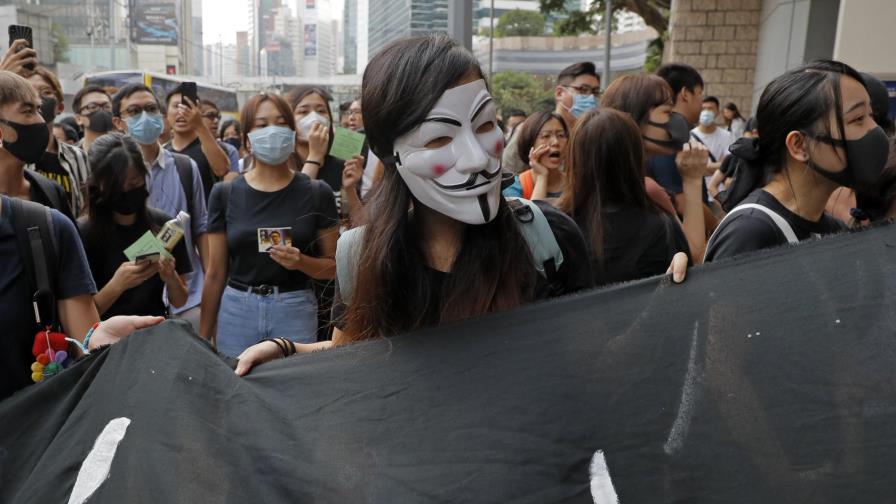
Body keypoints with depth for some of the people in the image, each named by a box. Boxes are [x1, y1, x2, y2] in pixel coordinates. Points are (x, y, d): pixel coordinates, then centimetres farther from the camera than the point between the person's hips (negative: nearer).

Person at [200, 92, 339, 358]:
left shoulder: (317, 193, -3)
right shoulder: (224, 194, 1)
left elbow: (333, 265, 2)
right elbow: (216, 273, 5)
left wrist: (301, 262, -18)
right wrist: (204, 336, 6)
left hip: (296, 311, -1)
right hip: (236, 311, 1)